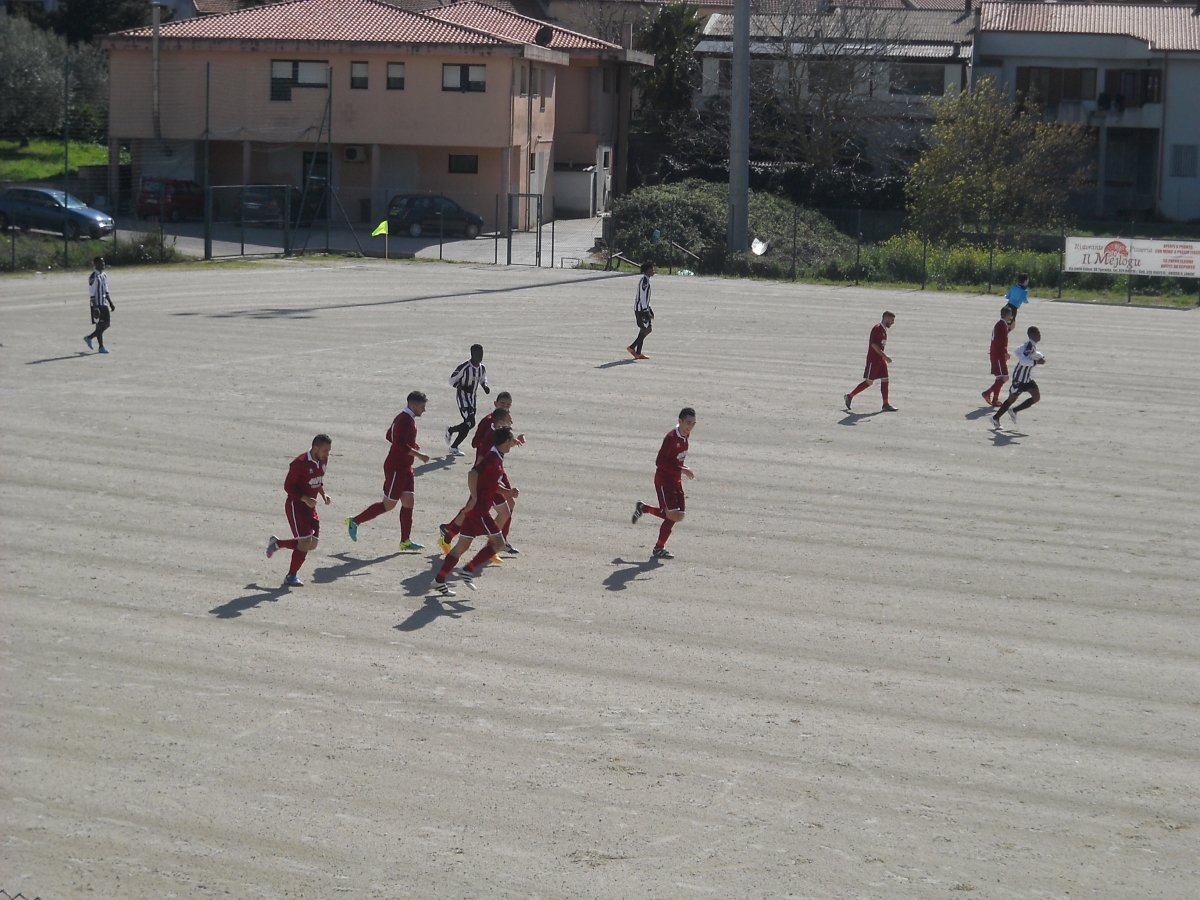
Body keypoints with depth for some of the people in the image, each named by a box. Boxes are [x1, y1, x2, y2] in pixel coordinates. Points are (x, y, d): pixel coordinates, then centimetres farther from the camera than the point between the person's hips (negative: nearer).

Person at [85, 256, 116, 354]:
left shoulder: (104, 275, 13)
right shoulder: (93, 277, -14)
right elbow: (92, 293, -17)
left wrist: (110, 303, 17)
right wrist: (95, 307, -22)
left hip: (104, 304, 9)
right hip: (97, 304, -9)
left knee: (107, 324, 9)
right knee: (99, 325, -3)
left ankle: (89, 338, 24)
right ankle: (101, 347, 4)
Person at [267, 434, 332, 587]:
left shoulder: (323, 461, 3)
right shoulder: (300, 463, -22)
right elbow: (288, 486, -18)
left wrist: (323, 494, 1)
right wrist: (305, 499, -28)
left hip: (310, 506, 8)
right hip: (296, 506, -8)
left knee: (312, 545, 7)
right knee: (305, 541, -14)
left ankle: (276, 543, 29)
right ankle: (291, 577, 3)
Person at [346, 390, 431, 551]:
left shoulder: (405, 418, 12)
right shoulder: (406, 420, -19)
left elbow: (389, 436, 20)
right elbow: (400, 444, -29)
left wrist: (412, 445, 15)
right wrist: (418, 455, -24)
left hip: (405, 468, 10)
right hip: (396, 468, -10)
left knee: (408, 502, 6)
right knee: (388, 505, -2)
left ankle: (405, 541, 7)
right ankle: (355, 521, 9)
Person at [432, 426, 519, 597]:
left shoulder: (498, 458, 15)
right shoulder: (493, 457, -15)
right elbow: (472, 473, -27)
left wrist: (508, 492, 9)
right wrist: (474, 498, -23)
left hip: (476, 509, 10)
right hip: (479, 510, -10)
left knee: (463, 545, 10)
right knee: (498, 543, -4)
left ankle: (439, 580, 11)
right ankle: (468, 570, -3)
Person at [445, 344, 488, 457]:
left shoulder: (482, 368, 1)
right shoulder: (464, 367, -20)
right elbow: (452, 380, -13)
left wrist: (485, 386, -2)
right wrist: (462, 388, -28)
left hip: (472, 397, 7)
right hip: (463, 397, -7)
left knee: (469, 424, 8)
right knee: (470, 423, -16)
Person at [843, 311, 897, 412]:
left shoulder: (884, 330, 13)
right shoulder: (877, 329, -16)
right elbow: (874, 344, -22)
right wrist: (885, 356, -24)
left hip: (880, 360, 9)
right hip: (873, 360, -9)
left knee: (885, 380, 3)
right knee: (869, 382, -4)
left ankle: (886, 404, 4)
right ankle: (849, 396, 7)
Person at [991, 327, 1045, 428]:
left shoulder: (1030, 344, 7)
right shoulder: (1030, 346, -22)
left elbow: (1018, 351, 21)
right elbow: (1023, 360, -32)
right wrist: (1037, 362, -30)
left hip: (1027, 377, 9)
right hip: (1020, 377, -9)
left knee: (1037, 397, 4)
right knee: (1012, 398, 0)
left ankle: (1014, 411, 13)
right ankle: (996, 418, 14)